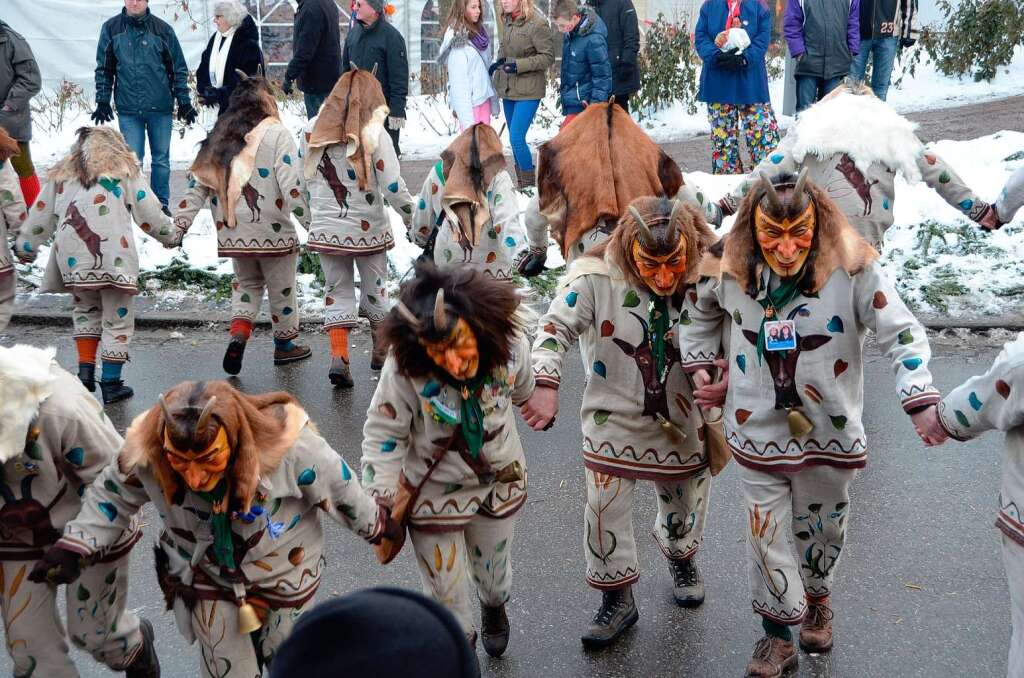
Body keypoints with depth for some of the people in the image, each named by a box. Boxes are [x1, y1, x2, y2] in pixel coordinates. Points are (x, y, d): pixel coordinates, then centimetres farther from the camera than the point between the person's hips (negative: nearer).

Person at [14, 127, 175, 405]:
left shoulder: (61, 174, 19)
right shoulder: (124, 170, 9)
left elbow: (40, 215, 22)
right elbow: (149, 211, 8)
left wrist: (25, 245, 33)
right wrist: (169, 235, 23)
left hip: (72, 258, 4)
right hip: (114, 256, -3)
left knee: (85, 311, 23)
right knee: (118, 319, 5)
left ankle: (85, 371, 15)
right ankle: (111, 383, 5)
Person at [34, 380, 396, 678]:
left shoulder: (287, 444, -38)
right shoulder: (145, 450, -31)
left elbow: (338, 490, -18)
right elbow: (113, 494, -7)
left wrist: (376, 524, -1)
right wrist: (74, 544, -14)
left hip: (283, 571, -1)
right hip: (207, 580, 1)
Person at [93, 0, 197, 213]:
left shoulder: (163, 29, 1)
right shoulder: (111, 28, 3)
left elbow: (179, 69, 5)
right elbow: (104, 69, 8)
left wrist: (184, 102, 2)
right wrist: (102, 101, 3)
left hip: (160, 107, 0)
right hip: (128, 109, 0)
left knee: (161, 158, 8)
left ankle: (161, 204, 18)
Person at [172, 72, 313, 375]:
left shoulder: (218, 137, 8)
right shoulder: (277, 134, -8)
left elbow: (197, 184, 6)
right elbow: (292, 186, -16)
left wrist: (178, 226, 8)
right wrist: (312, 222, -12)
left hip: (232, 233, 5)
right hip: (273, 231, -5)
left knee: (246, 282, 24)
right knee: (281, 287, 14)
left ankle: (238, 333, 3)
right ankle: (285, 344, 29)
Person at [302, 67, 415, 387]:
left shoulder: (312, 130, -1)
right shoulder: (374, 133, -13)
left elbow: (304, 178, 8)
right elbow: (393, 187, -14)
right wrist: (413, 219, -2)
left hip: (327, 227, 2)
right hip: (369, 228, -2)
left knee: (337, 292, 10)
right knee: (375, 289, 16)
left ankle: (338, 357, -4)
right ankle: (381, 351, 32)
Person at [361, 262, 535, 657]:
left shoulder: (511, 343, -26)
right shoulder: (405, 366, -35)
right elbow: (382, 433, -21)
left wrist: (532, 405, 20)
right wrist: (382, 505, -19)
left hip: (500, 481, 3)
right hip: (433, 492, -3)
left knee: (493, 573, 28)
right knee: (445, 593, 11)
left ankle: (494, 608, 63)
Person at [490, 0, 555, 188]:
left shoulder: (537, 23, -17)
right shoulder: (507, 19, 5)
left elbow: (548, 57, -14)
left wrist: (518, 65, -21)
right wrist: (500, 60, 2)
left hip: (528, 90, -8)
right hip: (508, 88, 8)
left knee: (516, 138, -13)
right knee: (514, 138, 14)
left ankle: (530, 186, 1)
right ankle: (521, 185, 26)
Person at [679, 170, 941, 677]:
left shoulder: (852, 269, -20)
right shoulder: (728, 268, -12)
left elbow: (901, 334, -17)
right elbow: (698, 313, 11)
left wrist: (920, 399, -28)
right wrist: (698, 364, 3)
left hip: (829, 433, 0)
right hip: (757, 431, 1)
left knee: (821, 529, 21)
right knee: (766, 533, 9)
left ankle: (817, 600, 51)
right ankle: (777, 634, 30)